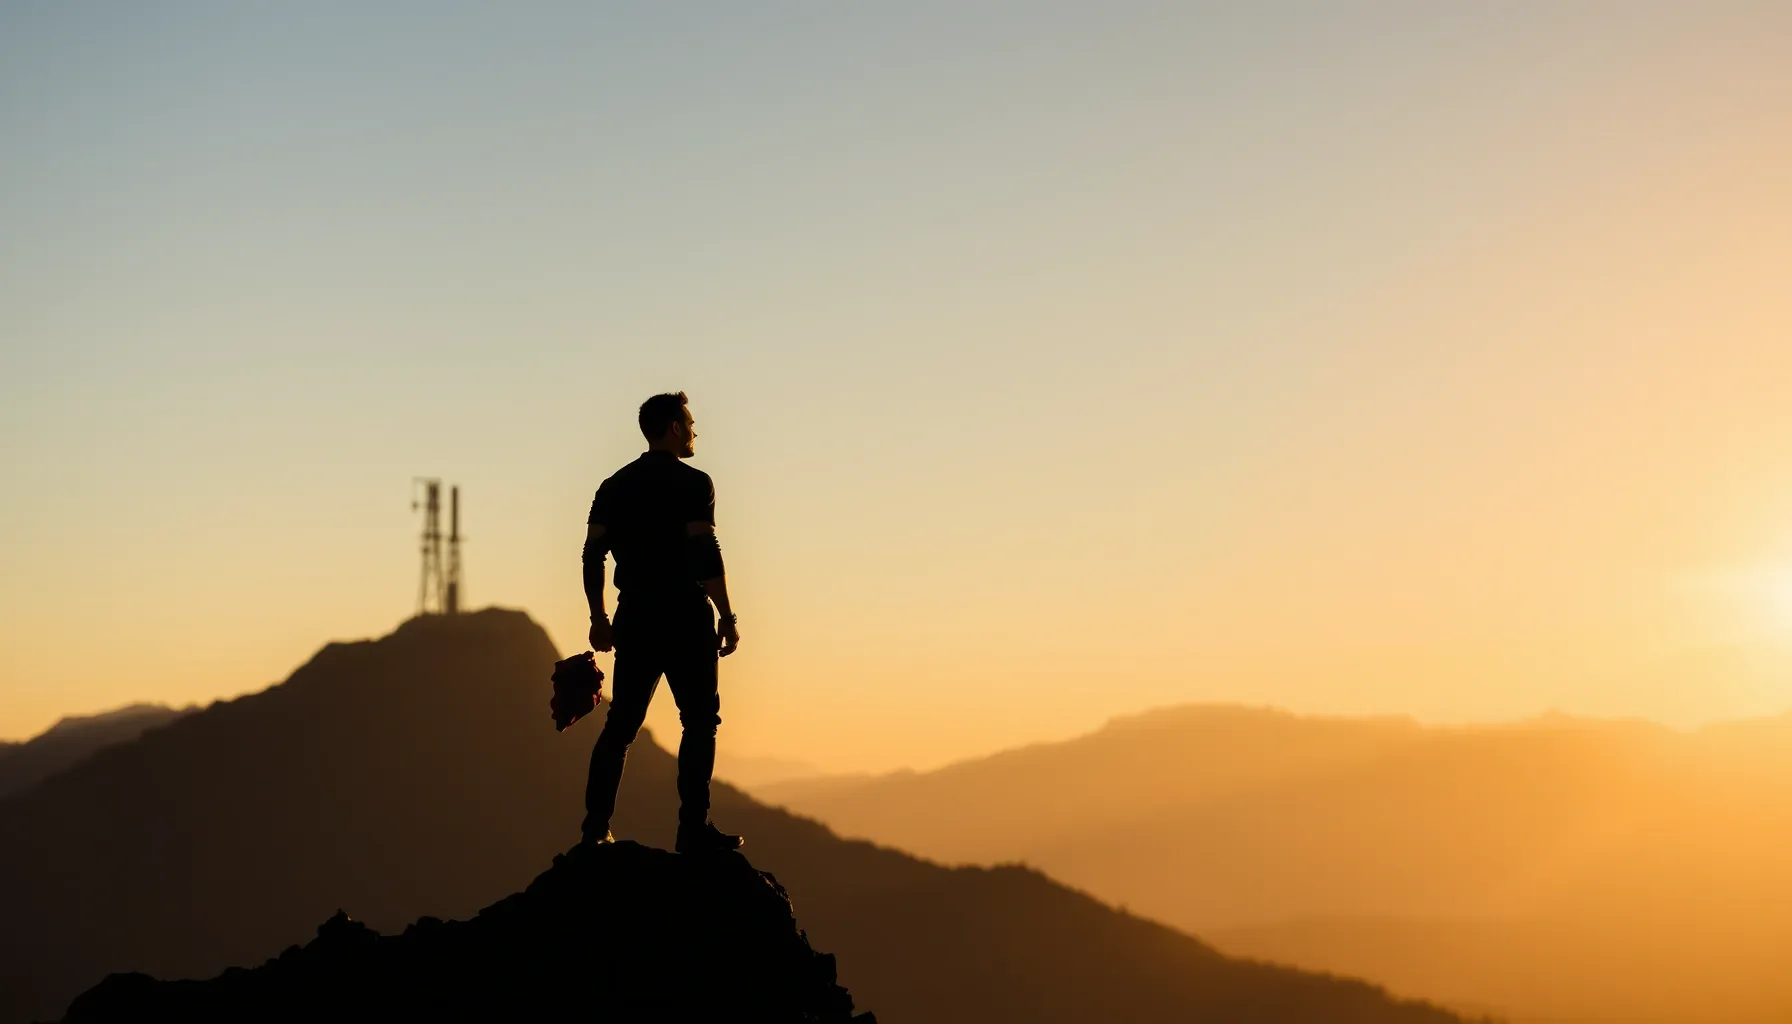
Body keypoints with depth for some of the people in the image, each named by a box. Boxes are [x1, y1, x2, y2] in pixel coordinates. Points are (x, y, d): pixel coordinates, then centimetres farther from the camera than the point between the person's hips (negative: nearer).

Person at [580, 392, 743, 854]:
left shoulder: (615, 486, 11)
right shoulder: (692, 483, -7)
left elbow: (593, 553, 8)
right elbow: (706, 555, -15)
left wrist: (598, 617, 15)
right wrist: (727, 616, -11)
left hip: (634, 619, 6)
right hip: (685, 618, -6)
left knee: (622, 722, 8)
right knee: (699, 721, 0)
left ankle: (595, 827, 3)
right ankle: (694, 829, -4)